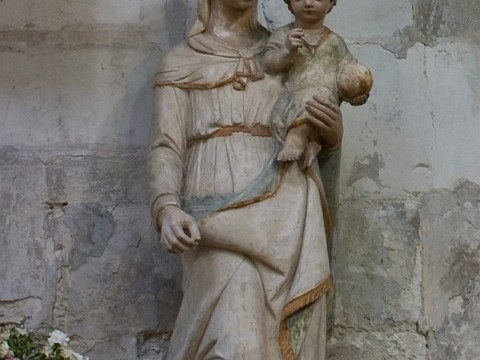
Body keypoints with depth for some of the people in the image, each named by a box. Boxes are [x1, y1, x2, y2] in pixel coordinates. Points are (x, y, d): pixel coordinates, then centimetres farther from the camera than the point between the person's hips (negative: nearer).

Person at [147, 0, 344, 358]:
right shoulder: (180, 61, 16)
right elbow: (166, 146, 4)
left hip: (286, 209, 3)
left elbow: (313, 135, 29)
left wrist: (333, 130, 3)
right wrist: (167, 207, -16)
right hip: (220, 211, -3)